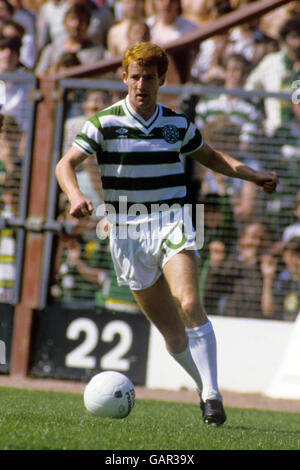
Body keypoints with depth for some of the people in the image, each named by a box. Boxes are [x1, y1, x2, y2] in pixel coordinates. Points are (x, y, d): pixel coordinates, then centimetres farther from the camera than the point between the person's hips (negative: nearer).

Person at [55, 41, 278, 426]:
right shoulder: (105, 123, -2)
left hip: (172, 222, 0)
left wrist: (253, 175, 11)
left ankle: (211, 395, -20)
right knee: (171, 331, 1)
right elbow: (65, 164, -6)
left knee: (189, 304, -23)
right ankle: (205, 387, 21)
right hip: (127, 231, 0)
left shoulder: (178, 124, 6)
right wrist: (76, 196, -26)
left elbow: (210, 157, 23)